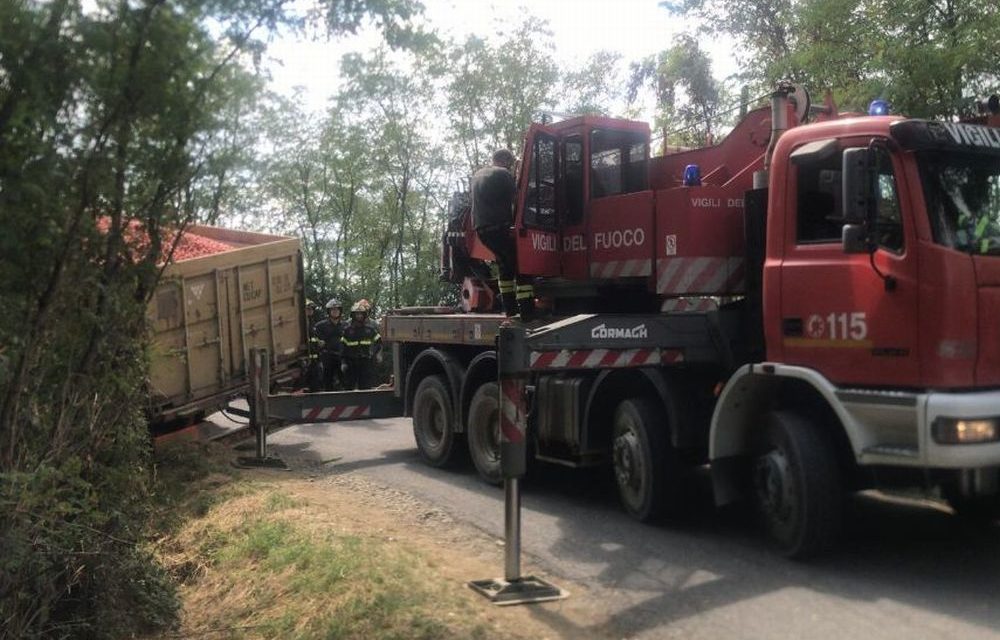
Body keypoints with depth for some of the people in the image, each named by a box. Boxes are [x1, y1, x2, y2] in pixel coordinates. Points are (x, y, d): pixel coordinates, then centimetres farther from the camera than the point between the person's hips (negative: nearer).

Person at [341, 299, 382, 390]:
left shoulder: (371, 328, 5)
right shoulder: (348, 329, 4)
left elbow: (378, 341, 15)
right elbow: (343, 347, 4)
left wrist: (378, 353, 2)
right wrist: (344, 362, 0)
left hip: (366, 362, 0)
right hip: (352, 362, 0)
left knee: (366, 387, 0)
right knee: (349, 386, 5)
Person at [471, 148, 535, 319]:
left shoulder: (478, 175, 19)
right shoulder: (504, 174, -5)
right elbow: (515, 199, -4)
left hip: (481, 229, 8)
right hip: (500, 227, -8)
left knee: (505, 264, 23)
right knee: (520, 265, -3)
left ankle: (509, 306, 24)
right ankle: (527, 310, -10)